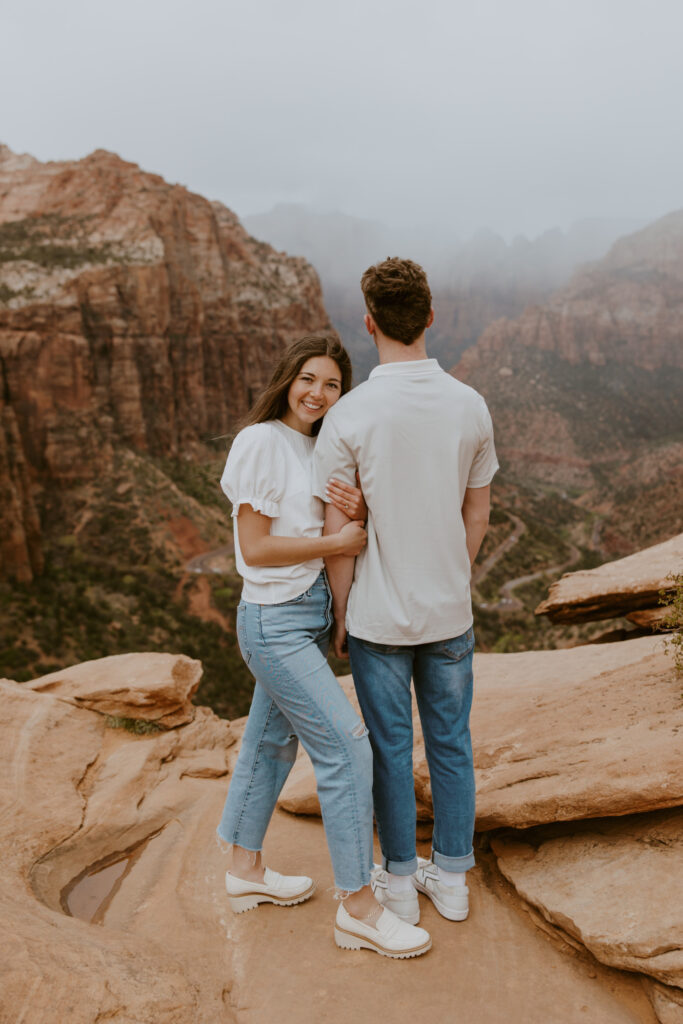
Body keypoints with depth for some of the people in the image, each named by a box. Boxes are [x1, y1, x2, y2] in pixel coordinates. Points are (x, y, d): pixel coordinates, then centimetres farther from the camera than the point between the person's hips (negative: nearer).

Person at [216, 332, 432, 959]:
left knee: (272, 742, 19)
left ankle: (246, 870, 38)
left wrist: (359, 514, -17)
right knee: (346, 747, -7)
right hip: (275, 621, -9)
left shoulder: (320, 448, 11)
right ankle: (358, 908, 9)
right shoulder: (260, 442, -14)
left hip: (313, 612, 9)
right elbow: (256, 548, -17)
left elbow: (341, 532, 5)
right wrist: (339, 543, -14)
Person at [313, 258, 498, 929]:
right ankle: (450, 876, 35)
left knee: (390, 748, 14)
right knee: (450, 742, 18)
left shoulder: (346, 417, -17)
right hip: (450, 611, 3)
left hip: (378, 616, -3)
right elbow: (477, 516, 3)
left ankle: (399, 881, 32)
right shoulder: (470, 407, -6)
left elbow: (338, 535, -13)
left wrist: (340, 616, 1)